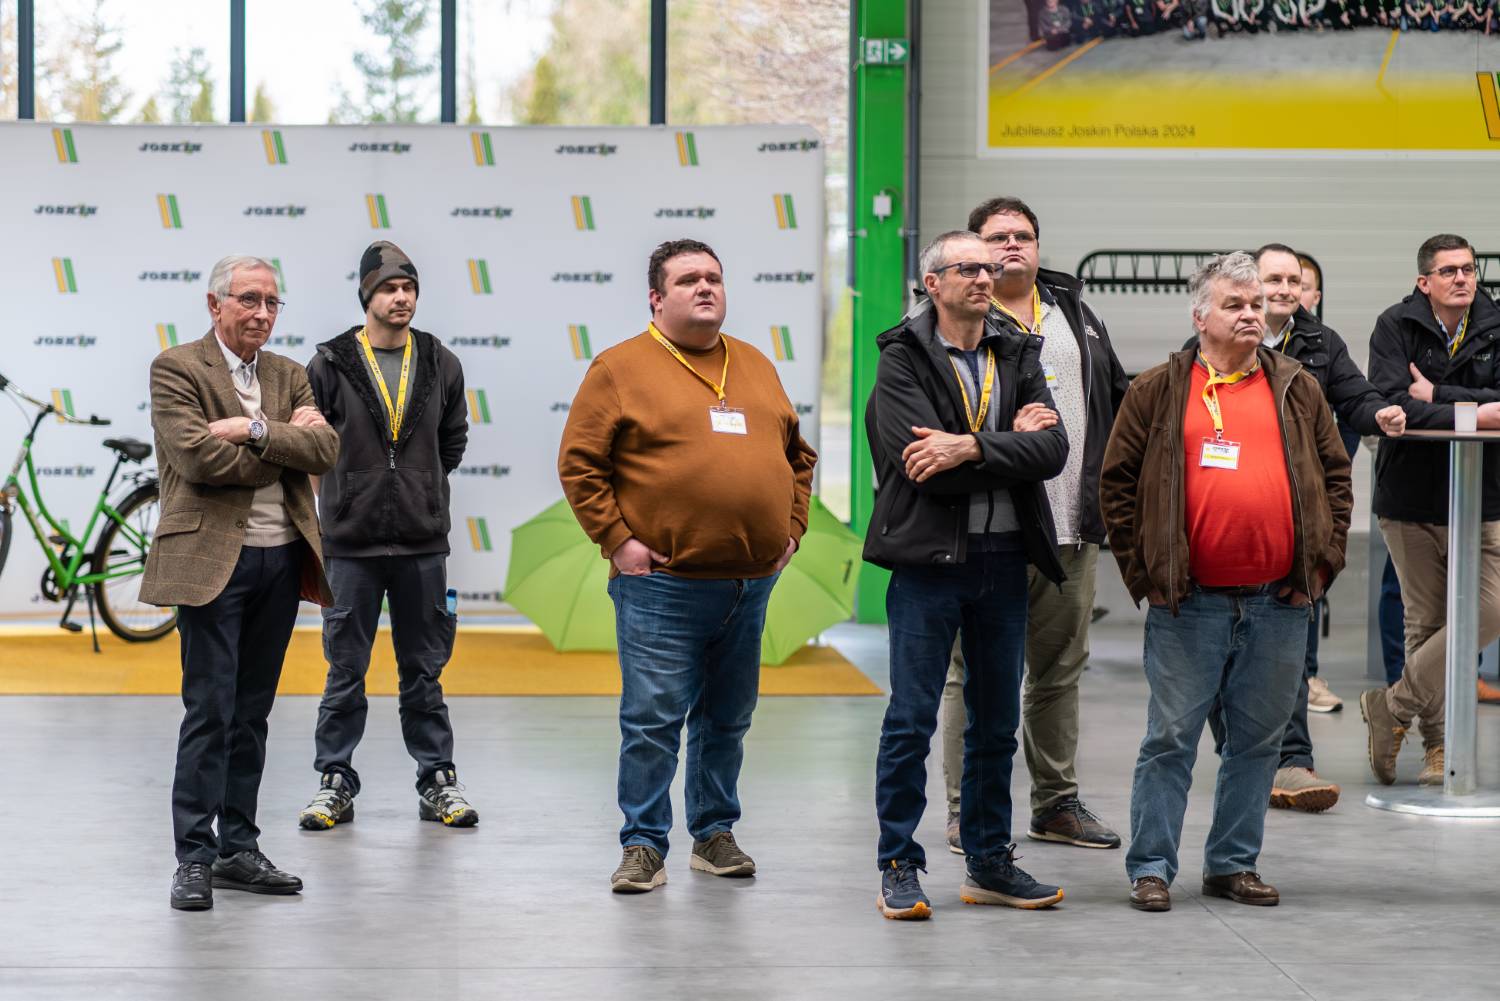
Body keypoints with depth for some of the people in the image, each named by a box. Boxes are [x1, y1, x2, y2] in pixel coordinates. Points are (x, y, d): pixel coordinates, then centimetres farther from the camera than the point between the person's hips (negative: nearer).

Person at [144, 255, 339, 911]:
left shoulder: (289, 376, 14)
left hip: (281, 561, 6)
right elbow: (199, 458, -17)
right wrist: (286, 443, -8)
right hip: (213, 561, -6)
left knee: (251, 713, 10)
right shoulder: (176, 370, -3)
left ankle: (238, 850, 17)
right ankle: (193, 858, -2)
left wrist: (254, 430, -14)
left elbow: (325, 450, -2)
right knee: (209, 711, -7)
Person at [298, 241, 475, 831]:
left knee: (423, 670, 9)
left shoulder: (440, 365, 5)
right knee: (345, 672, 4)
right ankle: (335, 783, 12)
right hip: (350, 539, -2)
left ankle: (438, 781, 16)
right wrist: (352, 486, 3)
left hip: (422, 541, 2)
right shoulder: (331, 365, -4)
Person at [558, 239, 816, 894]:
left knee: (727, 717, 12)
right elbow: (579, 465, -5)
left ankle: (715, 834, 23)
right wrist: (617, 541, -10)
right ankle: (644, 846, 3)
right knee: (653, 718, -5)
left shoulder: (757, 368, 15)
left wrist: (790, 528, 12)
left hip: (751, 583, 5)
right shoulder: (621, 369, -2)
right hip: (662, 585, -5)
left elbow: (798, 456, 23)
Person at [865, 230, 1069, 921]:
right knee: (912, 719, -2)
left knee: (996, 720, 12)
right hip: (927, 559, -5)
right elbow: (924, 464, -18)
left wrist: (971, 448, -18)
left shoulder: (1018, 357, 10)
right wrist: (1012, 441, -9)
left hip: (1004, 559, 5)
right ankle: (899, 868, 6)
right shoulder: (903, 361, -4)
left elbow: (1053, 450, -5)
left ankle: (990, 863, 22)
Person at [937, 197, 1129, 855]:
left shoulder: (1074, 314, 17)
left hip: (1072, 530, 6)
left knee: (1060, 670, 14)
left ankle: (1057, 803, 24)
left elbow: (1118, 394, 27)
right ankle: (967, 812, 6)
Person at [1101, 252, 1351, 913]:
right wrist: (1142, 568, -2)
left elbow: (1336, 475, 14)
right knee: (1171, 738, 0)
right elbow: (1117, 482, 4)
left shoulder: (1297, 389, 10)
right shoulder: (1157, 393, 2)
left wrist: (1324, 559, 5)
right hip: (1189, 604, -3)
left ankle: (1233, 864, 20)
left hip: (1279, 603, 3)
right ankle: (1150, 867, 8)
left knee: (1258, 740, 10)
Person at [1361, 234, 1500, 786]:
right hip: (1410, 497, -1)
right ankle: (1437, 743, 16)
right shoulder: (1396, 327, -3)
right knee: (1425, 620, 5)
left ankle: (1392, 704, 1)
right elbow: (1391, 404, -18)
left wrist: (1437, 395, -16)